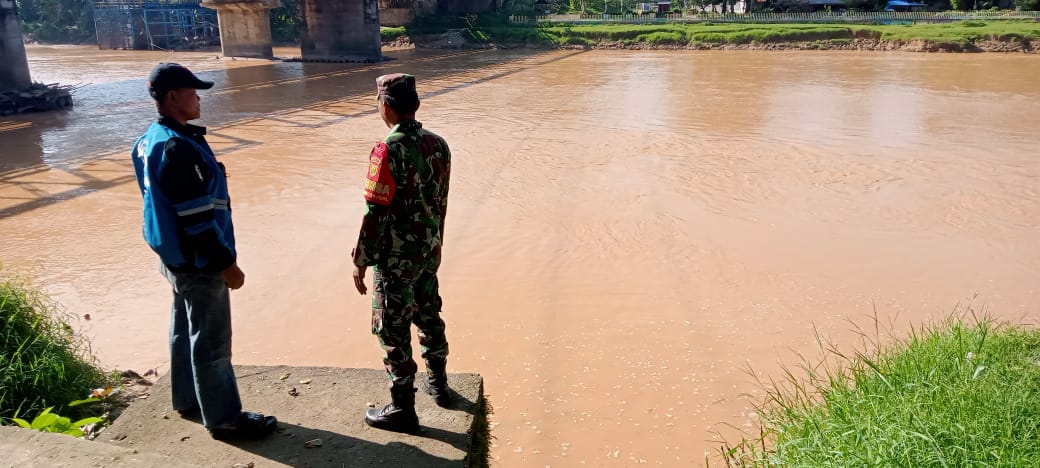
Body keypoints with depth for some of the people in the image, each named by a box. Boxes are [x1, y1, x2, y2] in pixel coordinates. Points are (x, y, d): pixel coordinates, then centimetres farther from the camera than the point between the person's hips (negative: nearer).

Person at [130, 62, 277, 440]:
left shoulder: (151, 140, 7)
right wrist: (227, 264, -18)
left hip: (175, 258, 10)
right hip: (198, 263, -10)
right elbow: (198, 218, -26)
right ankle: (224, 419, 14)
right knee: (211, 343, 1)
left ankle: (187, 400, 38)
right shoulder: (178, 148, -25)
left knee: (185, 331, 22)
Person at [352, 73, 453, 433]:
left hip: (396, 256, -7)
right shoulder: (438, 144, 2)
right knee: (428, 316, 22)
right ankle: (438, 384, 38)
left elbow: (375, 213, -20)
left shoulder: (388, 150, -21)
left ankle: (403, 409, 15)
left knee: (394, 330, 4)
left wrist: (361, 261, -11)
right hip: (429, 250, 8)